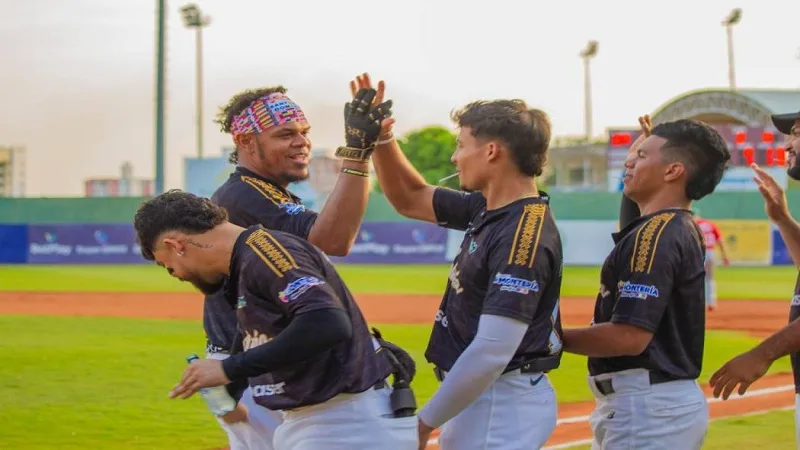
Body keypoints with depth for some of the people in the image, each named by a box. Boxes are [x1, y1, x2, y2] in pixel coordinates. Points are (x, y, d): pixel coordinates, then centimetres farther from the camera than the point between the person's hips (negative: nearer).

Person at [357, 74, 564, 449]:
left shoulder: (525, 234, -21)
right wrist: (380, 135, 8)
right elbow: (410, 199, 23)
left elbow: (493, 351, -27)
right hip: (480, 395, 10)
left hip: (500, 403, -10)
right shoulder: (487, 208, 8)